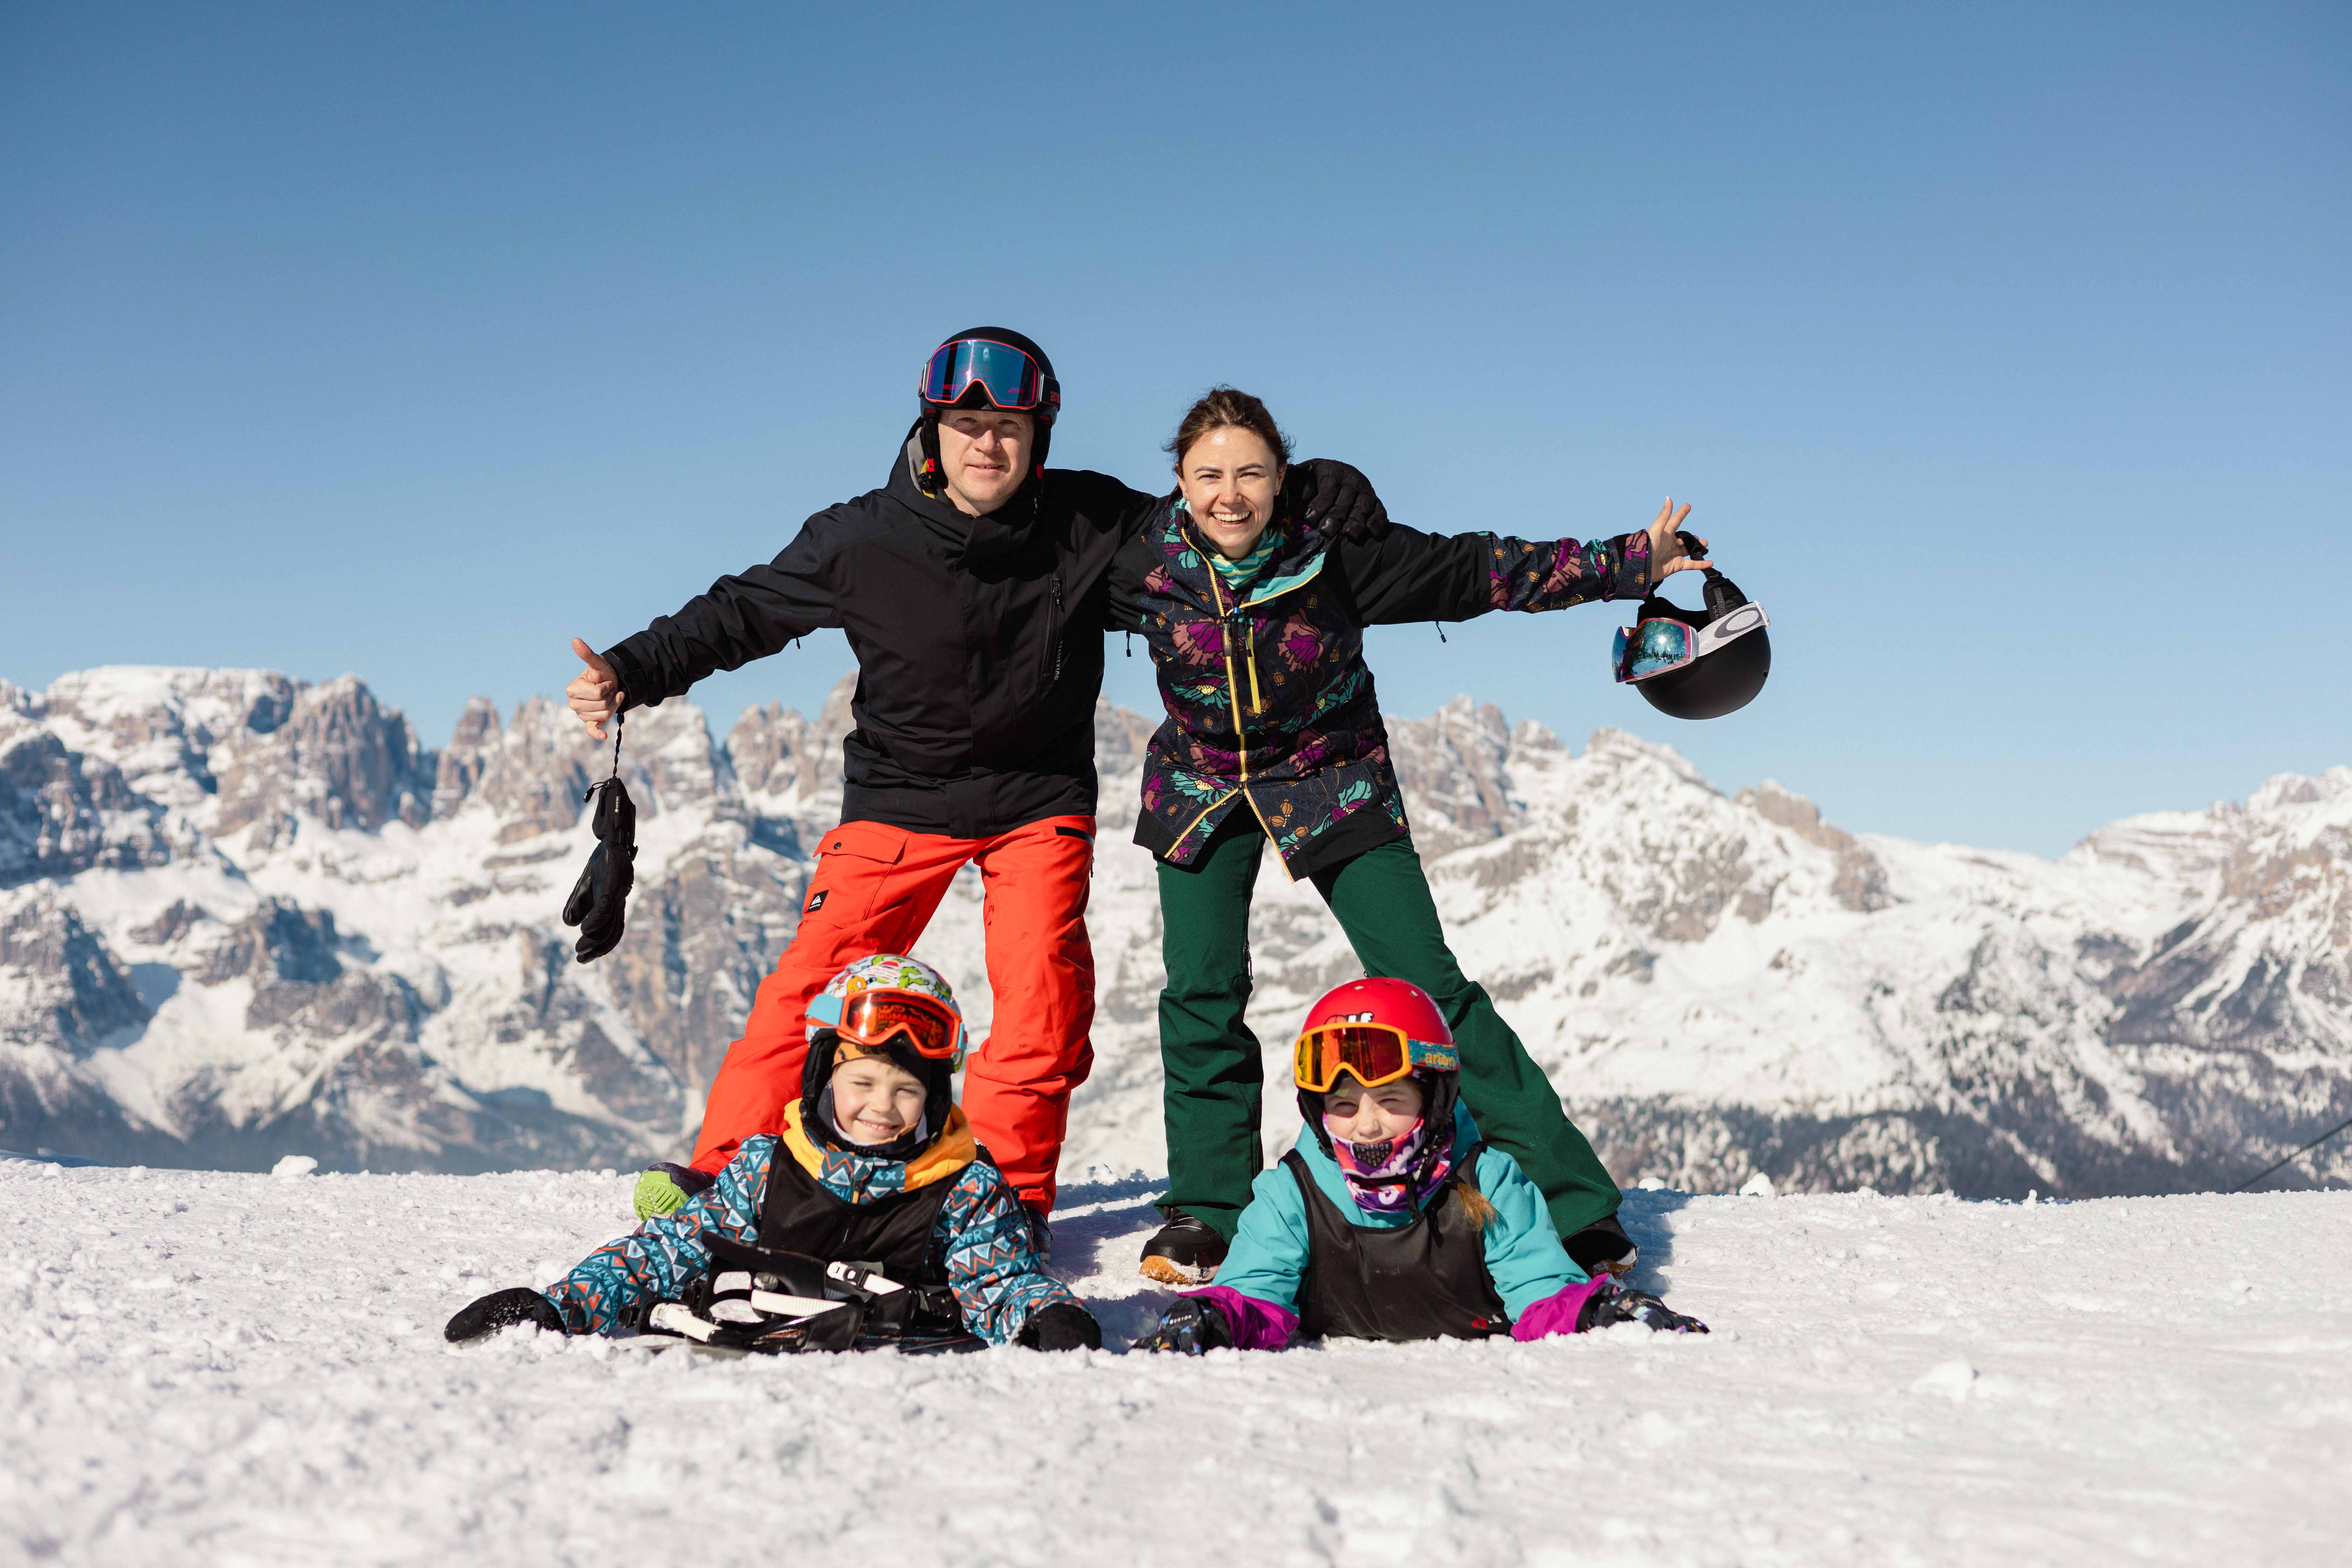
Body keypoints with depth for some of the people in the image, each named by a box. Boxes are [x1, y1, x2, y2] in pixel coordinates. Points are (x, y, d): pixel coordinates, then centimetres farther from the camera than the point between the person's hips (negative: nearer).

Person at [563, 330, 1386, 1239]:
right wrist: (633, 671, -11)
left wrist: (1318, 496, -9)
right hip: (901, 794, 0)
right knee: (817, 979, -7)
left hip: (1039, 798, 1)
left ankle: (1006, 1197, 3)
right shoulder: (863, 541, -12)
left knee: (1042, 999, -12)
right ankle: (726, 1172, 7)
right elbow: (746, 611, -1)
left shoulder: (1090, 523, -9)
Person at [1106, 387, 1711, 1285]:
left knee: (1428, 987, -9)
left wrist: (1626, 566, -12)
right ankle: (1207, 1214, 8)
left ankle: (1574, 1204, -5)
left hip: (1333, 782, -2)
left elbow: (1474, 570, -12)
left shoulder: (1337, 555, -21)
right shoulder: (1140, 568, -18)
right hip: (1203, 785, 2)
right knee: (1202, 990, -10)